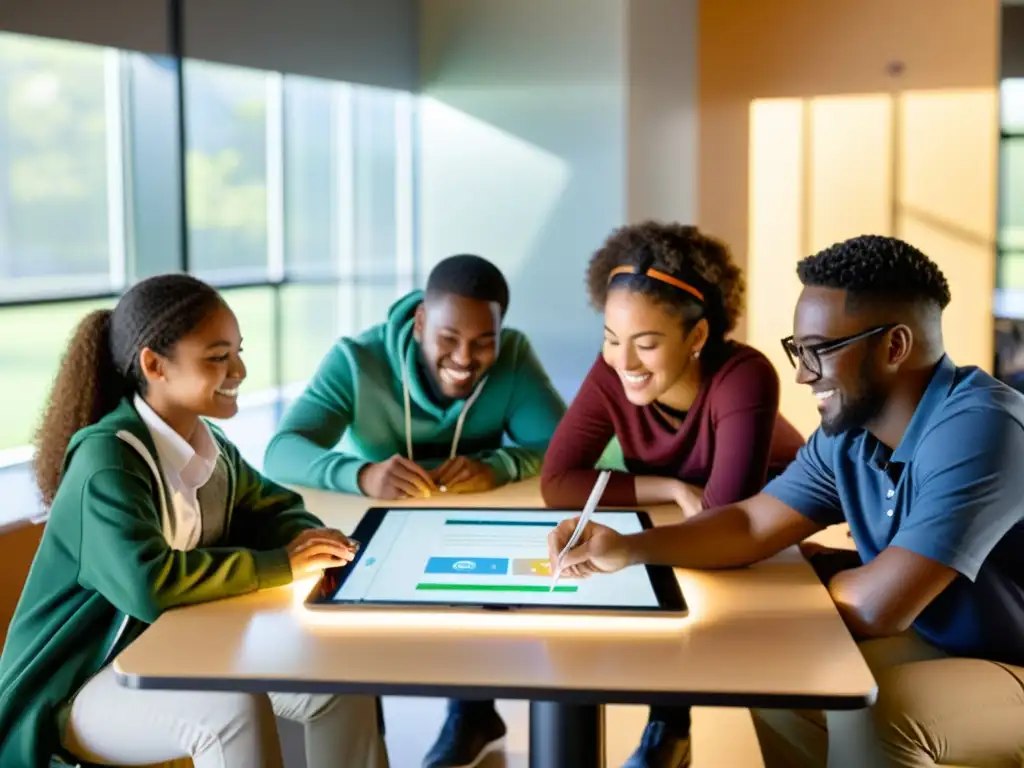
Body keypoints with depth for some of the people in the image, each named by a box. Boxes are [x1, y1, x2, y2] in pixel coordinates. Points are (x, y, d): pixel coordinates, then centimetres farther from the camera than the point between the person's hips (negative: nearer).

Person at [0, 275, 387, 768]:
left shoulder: (210, 445, 0)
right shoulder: (108, 459, -24)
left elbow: (271, 510, 15)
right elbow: (148, 584, -37)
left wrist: (304, 541, -10)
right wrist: (281, 564, -28)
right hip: (79, 690, -8)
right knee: (234, 705, -34)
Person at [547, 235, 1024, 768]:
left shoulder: (976, 429, -30)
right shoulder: (849, 433, -3)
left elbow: (877, 606, -32)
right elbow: (750, 526, 2)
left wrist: (819, 573, -8)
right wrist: (628, 549, -15)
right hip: (948, 645, 8)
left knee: (870, 712, -27)